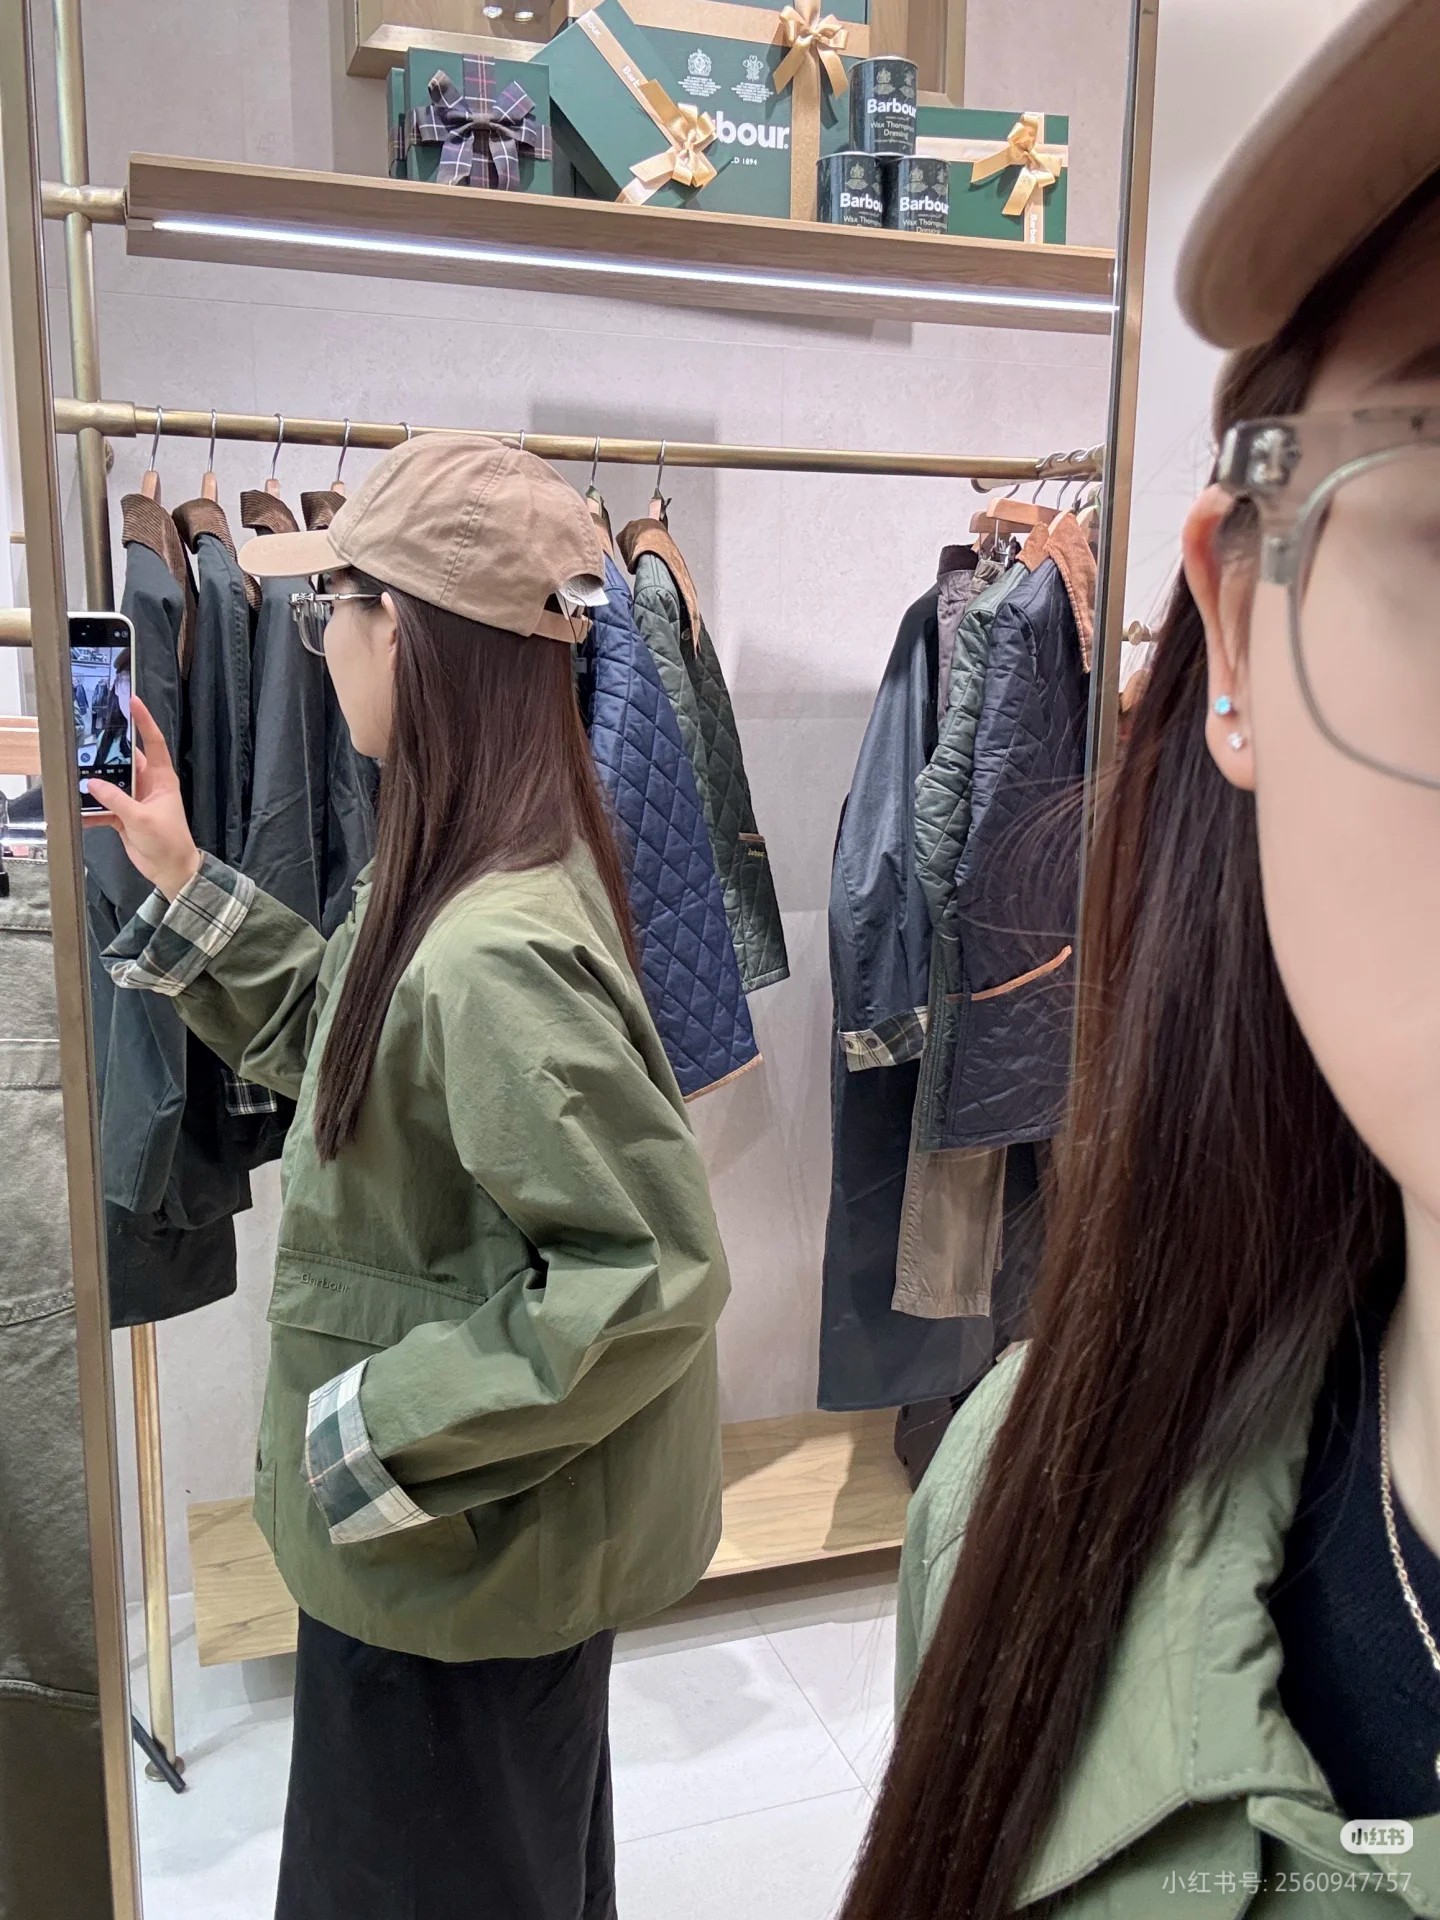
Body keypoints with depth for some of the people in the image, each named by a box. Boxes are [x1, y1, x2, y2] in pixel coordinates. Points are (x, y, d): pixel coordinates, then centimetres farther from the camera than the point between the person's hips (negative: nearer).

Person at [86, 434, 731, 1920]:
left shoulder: (489, 955, -33)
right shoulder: (470, 878, -2)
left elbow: (649, 1275, -32)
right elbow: (343, 1040, 13)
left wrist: (372, 1432, -23)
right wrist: (183, 880, 7)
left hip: (458, 1556, -8)